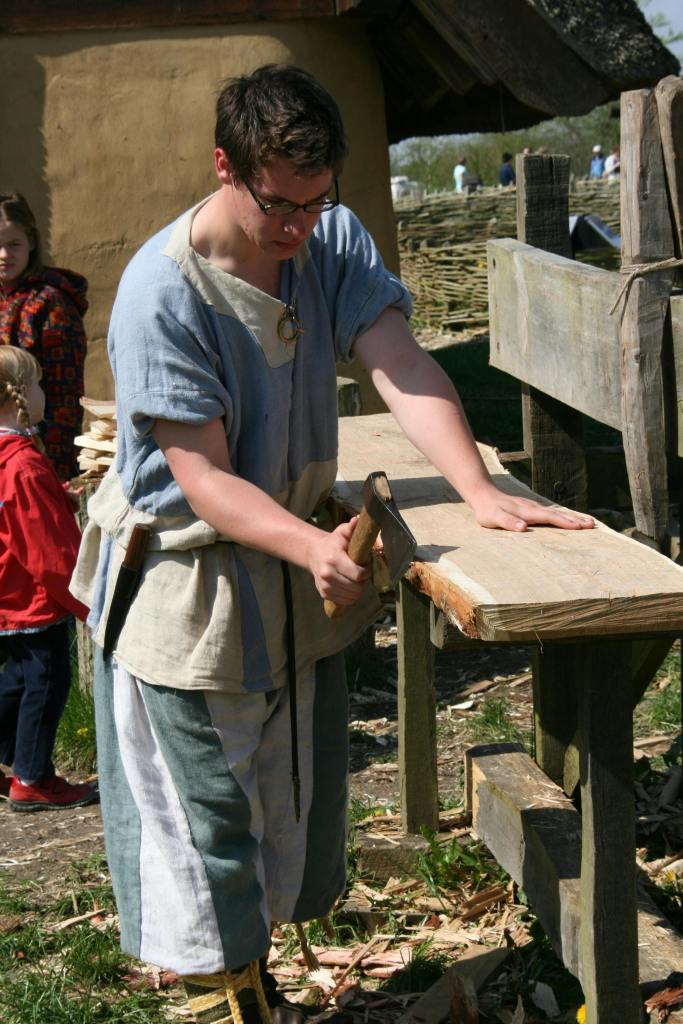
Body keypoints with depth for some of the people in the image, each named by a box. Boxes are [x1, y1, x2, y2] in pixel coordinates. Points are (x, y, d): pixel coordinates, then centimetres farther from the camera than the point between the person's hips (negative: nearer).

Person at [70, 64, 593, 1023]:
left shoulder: (334, 238, -8)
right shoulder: (161, 293, -25)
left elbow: (400, 365, -19)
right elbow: (204, 479, -26)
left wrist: (481, 492, -34)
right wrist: (313, 546, -42)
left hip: (298, 581, 6)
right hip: (187, 585, -6)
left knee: (291, 801, 21)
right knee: (203, 823, 6)